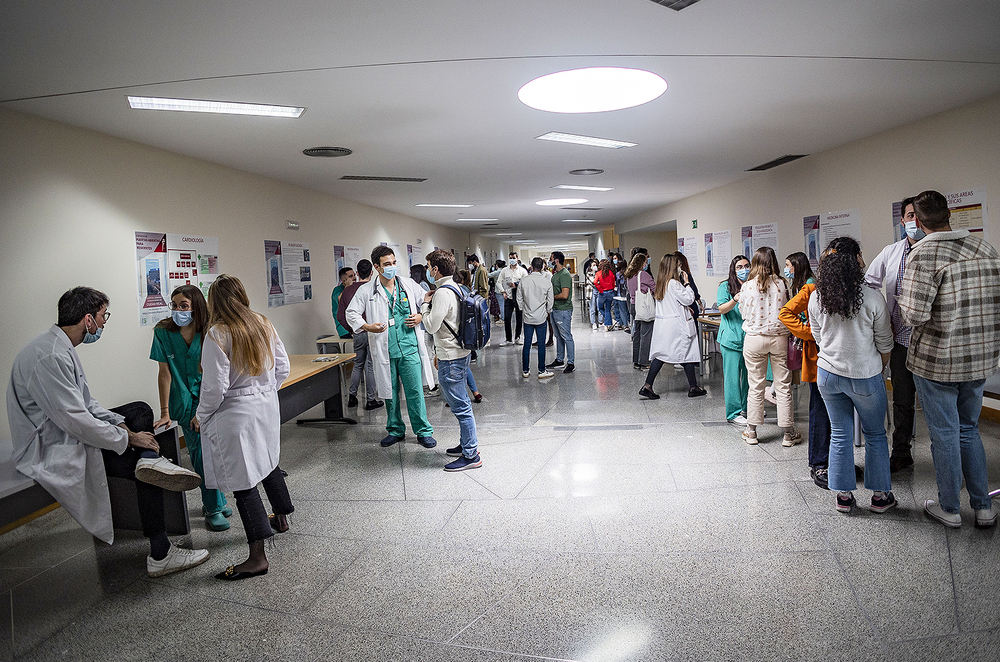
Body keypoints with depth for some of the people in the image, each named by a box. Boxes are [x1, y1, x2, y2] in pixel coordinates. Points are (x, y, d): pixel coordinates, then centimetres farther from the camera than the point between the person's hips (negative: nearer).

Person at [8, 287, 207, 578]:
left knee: (140, 410, 12)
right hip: (52, 450, -11)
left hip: (68, 433, 11)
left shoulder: (62, 349, 8)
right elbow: (75, 420, -28)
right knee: (147, 472, -15)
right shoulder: (49, 357, -26)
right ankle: (160, 556, -8)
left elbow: (84, 402, 13)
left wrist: (120, 423, -2)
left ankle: (151, 461, -16)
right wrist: (129, 438, -19)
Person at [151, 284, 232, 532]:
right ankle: (213, 508, 7)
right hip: (186, 402, -1)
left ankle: (214, 501, 22)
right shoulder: (164, 332, -8)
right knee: (201, 452, -5)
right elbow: (165, 373, -7)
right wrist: (165, 413, -7)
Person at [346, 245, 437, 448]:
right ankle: (395, 430, 28)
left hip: (409, 349, 0)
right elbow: (351, 313, 2)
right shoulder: (367, 290, 0)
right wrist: (367, 327, -15)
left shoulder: (408, 284, 4)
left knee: (415, 391, 1)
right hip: (385, 351, 0)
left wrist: (420, 317, -6)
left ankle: (423, 431, 13)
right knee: (390, 393, 12)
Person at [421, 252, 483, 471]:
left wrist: (425, 304, -6)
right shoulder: (454, 288, 13)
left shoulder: (443, 293, -19)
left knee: (461, 406, -4)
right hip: (459, 352, 10)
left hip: (451, 359, -10)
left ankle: (471, 456, 3)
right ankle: (467, 444, 31)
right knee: (461, 403, 19)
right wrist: (439, 352, 24)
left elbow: (431, 326, -21)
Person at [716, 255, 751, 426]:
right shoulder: (725, 286, 1)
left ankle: (747, 408, 25)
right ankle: (733, 413, 2)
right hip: (732, 337, -4)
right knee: (733, 375, -3)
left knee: (749, 373, 11)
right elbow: (722, 309, -10)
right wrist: (735, 300, -27)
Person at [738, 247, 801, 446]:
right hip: (779, 337, 1)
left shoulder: (747, 286, -7)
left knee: (756, 386, 7)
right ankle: (788, 433, 13)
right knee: (783, 385, 7)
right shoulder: (781, 284, -5)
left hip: (754, 338, 0)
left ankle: (751, 432, 16)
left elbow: (743, 313, 3)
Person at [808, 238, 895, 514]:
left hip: (828, 374, 3)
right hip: (864, 377, -3)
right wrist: (878, 367, 14)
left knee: (840, 434, 13)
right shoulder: (872, 298, -15)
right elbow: (884, 344, -4)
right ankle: (880, 495, 24)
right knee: (875, 435, 14)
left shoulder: (816, 297, -5)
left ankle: (843, 496, 20)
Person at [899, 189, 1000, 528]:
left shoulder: (924, 254, -17)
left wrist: (902, 301, -3)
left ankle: (948, 508, 21)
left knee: (944, 434, 7)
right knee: (969, 430, 20)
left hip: (936, 362, -6)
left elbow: (915, 315, -23)